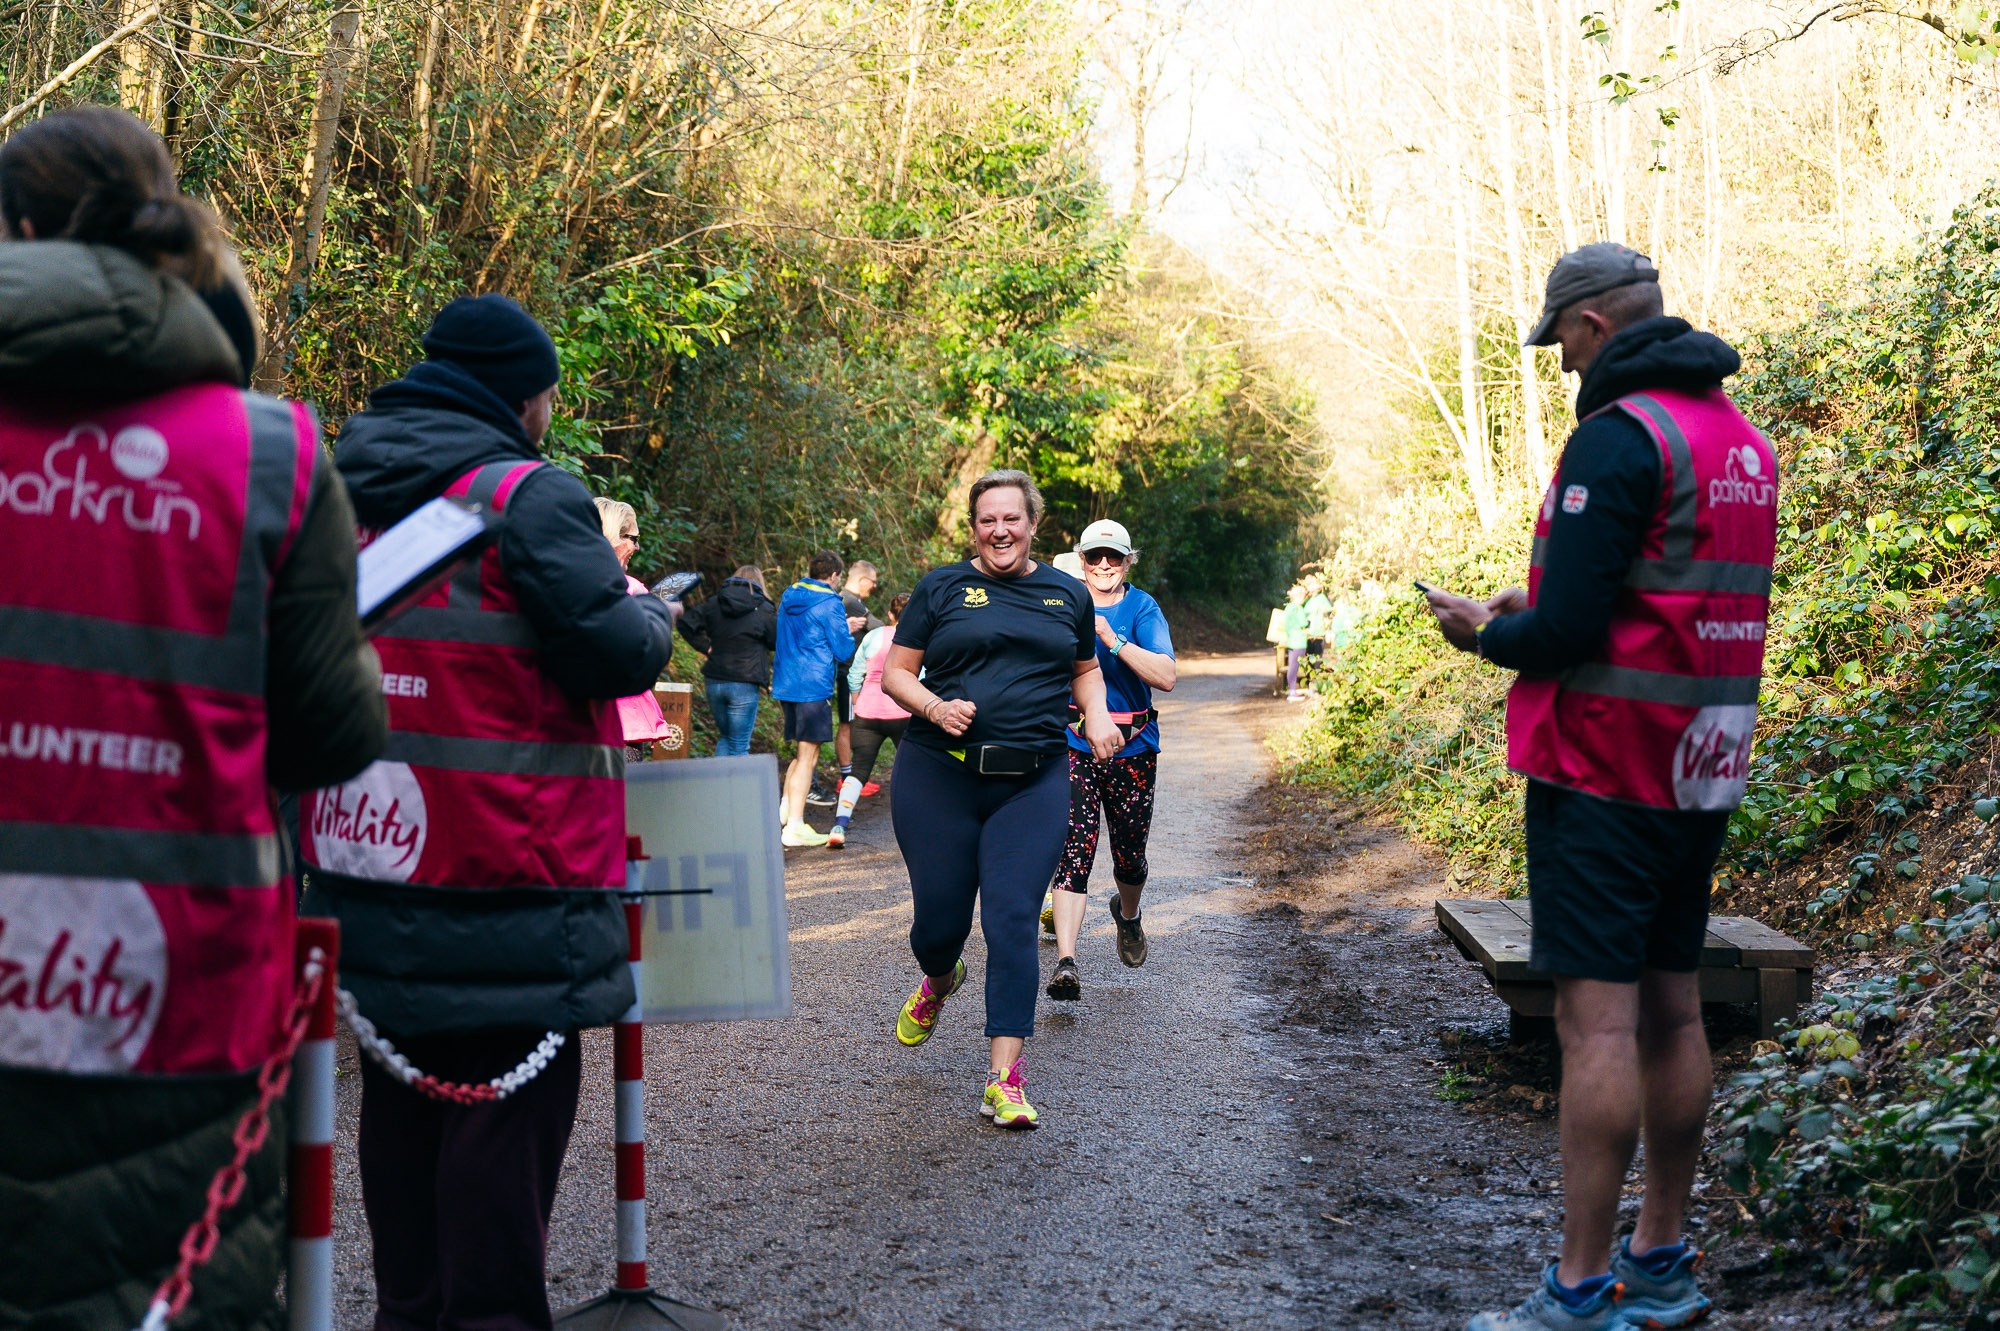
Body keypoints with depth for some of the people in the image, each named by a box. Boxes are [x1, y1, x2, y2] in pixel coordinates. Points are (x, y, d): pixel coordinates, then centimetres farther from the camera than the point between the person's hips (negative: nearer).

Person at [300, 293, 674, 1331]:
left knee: (400, 1097, 16)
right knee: (510, 1094, 1)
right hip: (503, 867, -7)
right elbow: (615, 652, -18)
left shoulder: (346, 487, 11)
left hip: (364, 855, 7)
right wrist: (651, 614, 4)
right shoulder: (529, 495, -12)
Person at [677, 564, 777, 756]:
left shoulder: (714, 604, 5)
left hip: (714, 681, 4)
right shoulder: (763, 610, -5)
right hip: (744, 684, -4)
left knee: (725, 737, 21)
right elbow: (777, 641, 2)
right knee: (739, 746, 2)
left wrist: (705, 647, 4)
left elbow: (686, 623, 0)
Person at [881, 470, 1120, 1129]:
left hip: (1032, 783, 1)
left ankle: (1004, 1080, -7)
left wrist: (1097, 715, 6)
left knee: (1012, 921, -9)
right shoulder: (941, 588, 5)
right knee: (940, 917, 4)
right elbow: (895, 673, 5)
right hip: (937, 777, -1)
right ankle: (939, 982, 43)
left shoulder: (1067, 595, 13)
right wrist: (933, 706, -15)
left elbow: (1085, 668, 27)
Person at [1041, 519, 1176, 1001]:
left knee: (1129, 854, 12)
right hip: (1071, 744, 0)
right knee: (1073, 850, -15)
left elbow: (1165, 677, -15)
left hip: (1132, 748, 0)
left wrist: (1112, 639, -23)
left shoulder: (1142, 609, 0)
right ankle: (1065, 962, -22)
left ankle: (1128, 916, 47)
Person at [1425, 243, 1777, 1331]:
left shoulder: (1617, 436, -15)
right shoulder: (1742, 438, 14)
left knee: (1597, 1017, -7)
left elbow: (1567, 631, -20)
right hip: (1701, 774, 9)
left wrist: (1485, 634, 0)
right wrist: (1530, 604, 17)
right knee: (1672, 1009, 13)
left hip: (1604, 771, -9)